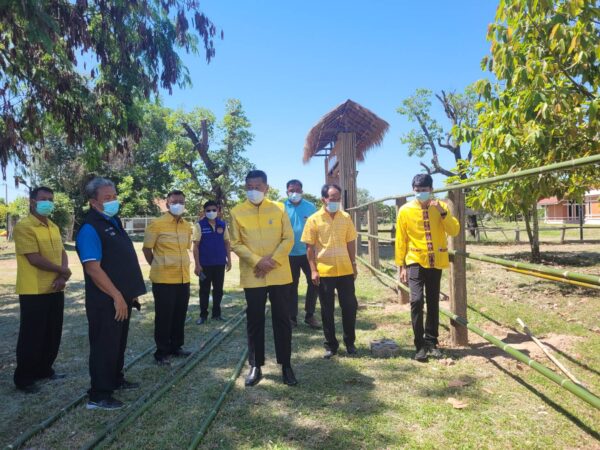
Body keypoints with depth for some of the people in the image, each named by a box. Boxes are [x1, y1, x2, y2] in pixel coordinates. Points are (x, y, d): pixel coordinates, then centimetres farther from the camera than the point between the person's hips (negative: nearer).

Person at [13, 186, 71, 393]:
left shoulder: (53, 227, 13)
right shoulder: (24, 226, -13)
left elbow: (62, 253, 10)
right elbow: (34, 259, -20)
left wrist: (62, 277, -7)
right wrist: (62, 270, -9)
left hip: (55, 290, 8)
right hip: (34, 291, -8)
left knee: (53, 334, 15)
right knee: (31, 336, 1)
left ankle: (44, 369, 30)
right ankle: (23, 378, 14)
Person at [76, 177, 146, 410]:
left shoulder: (114, 221, 12)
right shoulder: (90, 228, -17)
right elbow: (93, 268, -24)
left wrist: (130, 292, 18)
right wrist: (116, 296, -22)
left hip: (122, 297, 9)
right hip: (106, 301, -9)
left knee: (118, 342, 20)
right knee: (105, 345, 0)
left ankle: (116, 379, 36)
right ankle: (99, 395, 12)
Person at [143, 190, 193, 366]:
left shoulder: (187, 226, 8)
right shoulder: (156, 224, -9)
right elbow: (146, 249, -3)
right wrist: (158, 267, 5)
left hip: (183, 278, 6)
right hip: (163, 279, -5)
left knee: (180, 315, 13)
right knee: (164, 316, 3)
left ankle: (176, 346, 29)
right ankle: (162, 352, 16)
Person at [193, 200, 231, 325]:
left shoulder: (223, 225, 3)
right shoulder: (199, 225, -6)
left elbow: (227, 243, 9)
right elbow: (196, 246, -8)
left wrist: (229, 260, 6)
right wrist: (197, 264, -11)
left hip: (220, 263, 3)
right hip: (205, 264, -3)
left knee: (218, 290, 12)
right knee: (204, 290, 8)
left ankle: (216, 313, 24)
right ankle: (203, 315, 19)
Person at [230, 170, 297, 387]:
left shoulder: (279, 209, 2)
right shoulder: (237, 212, 1)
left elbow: (289, 239, 0)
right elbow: (236, 244, -3)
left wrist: (272, 260, -12)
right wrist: (257, 261, -15)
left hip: (279, 274, 0)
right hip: (252, 276, 0)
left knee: (282, 319, 6)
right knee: (254, 321, 7)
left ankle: (286, 365, 18)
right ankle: (255, 366, 20)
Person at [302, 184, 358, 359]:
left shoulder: (345, 217, 4)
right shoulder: (314, 219, -5)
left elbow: (351, 243, 9)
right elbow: (310, 247, -3)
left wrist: (354, 265, 7)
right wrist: (313, 270, -8)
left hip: (345, 270, 2)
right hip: (324, 272, -2)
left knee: (349, 306, 7)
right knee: (327, 310, 7)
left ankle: (350, 342, 25)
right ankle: (331, 345, 21)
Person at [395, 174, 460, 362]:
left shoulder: (441, 206, 2)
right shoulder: (405, 210, -3)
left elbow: (454, 231, -6)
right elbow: (401, 240, -1)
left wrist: (443, 212, -19)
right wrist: (401, 265, -3)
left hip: (436, 262, 3)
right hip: (416, 261, -2)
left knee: (433, 303, 9)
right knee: (417, 300, -14)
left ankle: (431, 342, 23)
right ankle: (420, 345, -2)